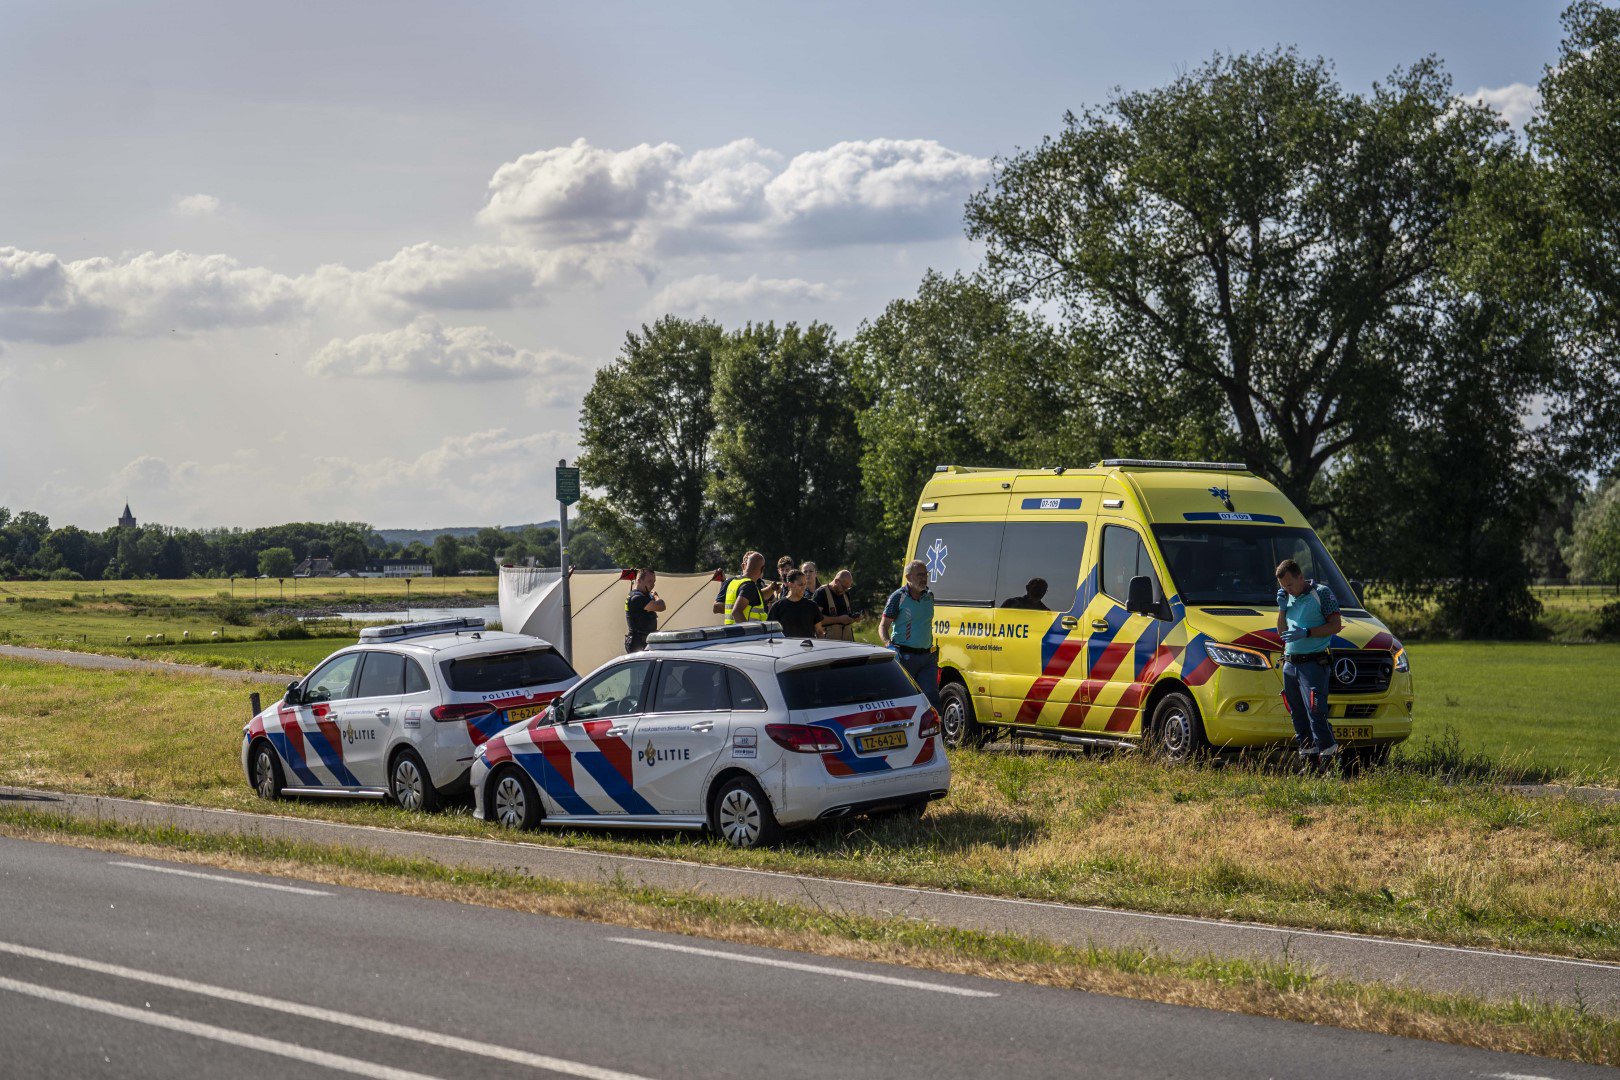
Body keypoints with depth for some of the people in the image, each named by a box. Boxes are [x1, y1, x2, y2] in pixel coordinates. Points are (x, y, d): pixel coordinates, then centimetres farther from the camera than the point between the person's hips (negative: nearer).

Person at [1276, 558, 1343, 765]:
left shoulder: (1322, 593, -3)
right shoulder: (1287, 597, 17)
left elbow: (1336, 625, -8)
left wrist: (1306, 633, -17)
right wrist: (1282, 608, 6)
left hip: (1313, 663, -7)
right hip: (1289, 665, 7)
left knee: (1316, 713, -16)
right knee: (1298, 717, 7)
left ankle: (1329, 756, -15)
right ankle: (1308, 758, 12)